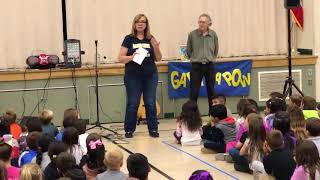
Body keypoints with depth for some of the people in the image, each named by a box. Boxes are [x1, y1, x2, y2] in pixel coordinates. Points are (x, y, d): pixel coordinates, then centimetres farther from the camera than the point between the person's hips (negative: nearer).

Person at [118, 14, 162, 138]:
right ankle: (129, 130, 11)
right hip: (133, 76, -2)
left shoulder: (151, 39, 7)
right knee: (132, 104, 0)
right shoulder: (129, 39, 0)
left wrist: (156, 48, -10)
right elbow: (121, 58, -1)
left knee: (151, 103, 1)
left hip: (150, 76, 2)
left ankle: (153, 129, 10)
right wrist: (131, 57, -19)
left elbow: (158, 58, 8)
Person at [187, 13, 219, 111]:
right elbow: (188, 51, 8)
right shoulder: (192, 35, -5)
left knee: (211, 91, 8)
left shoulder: (213, 34, -1)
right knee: (194, 92, -2)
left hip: (210, 65, 2)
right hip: (196, 66, -2)